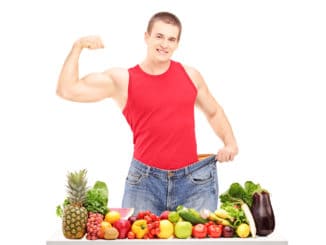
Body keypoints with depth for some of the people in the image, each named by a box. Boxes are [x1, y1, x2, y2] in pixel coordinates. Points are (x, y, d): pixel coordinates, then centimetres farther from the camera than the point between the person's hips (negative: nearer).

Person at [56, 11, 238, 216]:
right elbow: (67, 90, -6)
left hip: (195, 181, 2)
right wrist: (78, 47, -10)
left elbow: (214, 112, 23)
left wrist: (230, 142, 8)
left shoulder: (190, 75, 8)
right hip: (144, 181, -2)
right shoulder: (122, 79, 0)